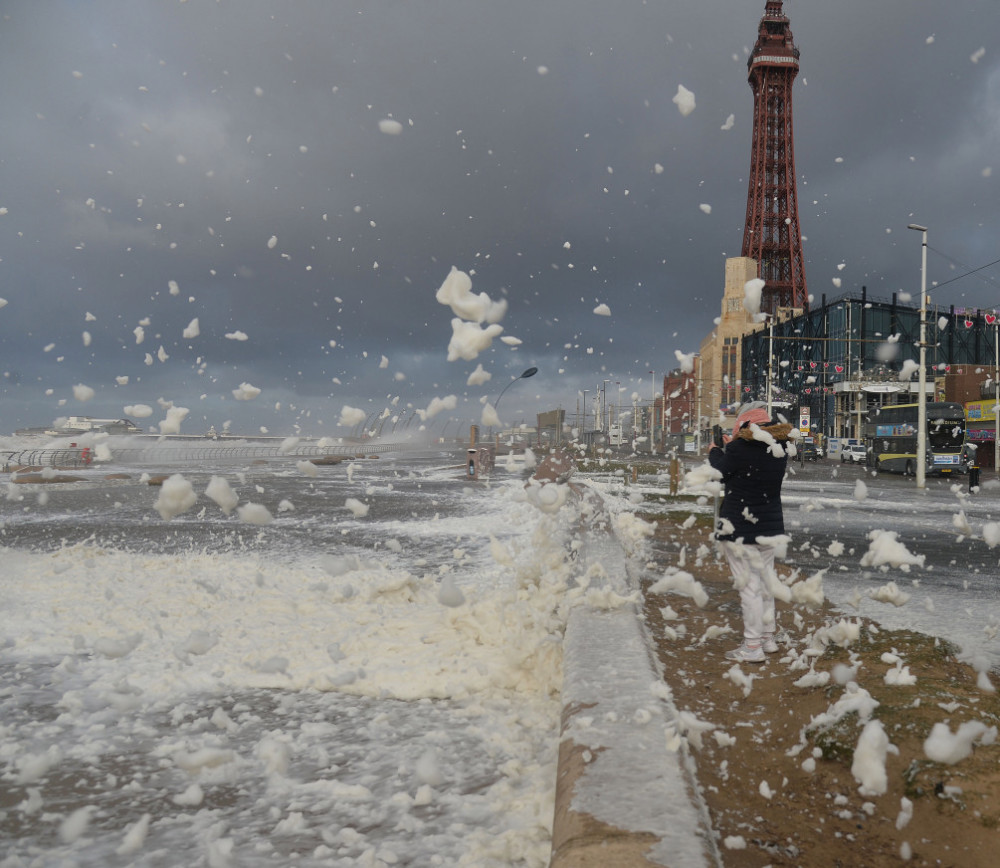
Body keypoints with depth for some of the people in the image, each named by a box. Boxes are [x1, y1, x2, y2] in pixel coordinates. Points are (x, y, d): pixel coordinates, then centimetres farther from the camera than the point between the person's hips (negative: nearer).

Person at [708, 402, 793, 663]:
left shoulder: (740, 448, -18)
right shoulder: (779, 448, 3)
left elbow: (720, 472, -2)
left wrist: (715, 451, 17)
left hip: (739, 528, -7)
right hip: (769, 526, 7)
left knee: (749, 586, -3)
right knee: (765, 583, 18)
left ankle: (752, 648, 1)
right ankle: (768, 639, 29)